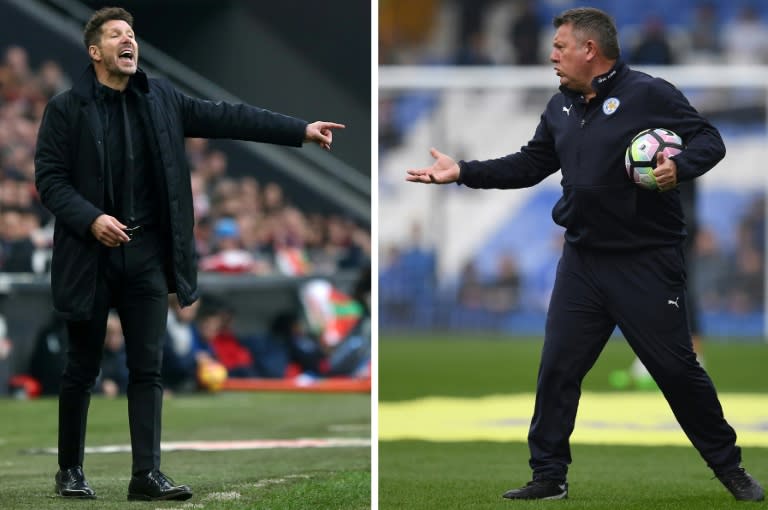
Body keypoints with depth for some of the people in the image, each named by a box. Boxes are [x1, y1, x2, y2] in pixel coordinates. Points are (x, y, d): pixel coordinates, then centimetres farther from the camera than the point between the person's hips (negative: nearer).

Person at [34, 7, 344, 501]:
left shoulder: (161, 99, 7)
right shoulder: (66, 109, -5)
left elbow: (225, 117, 4)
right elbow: (49, 177, -6)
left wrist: (300, 130, -1)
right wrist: (91, 220, -21)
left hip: (147, 254, 3)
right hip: (90, 254, -3)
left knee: (148, 367, 0)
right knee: (82, 369, 6)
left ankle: (147, 474, 0)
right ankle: (70, 470, 19)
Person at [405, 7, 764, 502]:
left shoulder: (648, 93, -11)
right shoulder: (561, 107, 11)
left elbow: (710, 139, -11)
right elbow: (528, 166, 16)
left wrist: (680, 167, -30)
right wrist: (463, 173, 9)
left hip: (647, 262, -6)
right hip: (582, 261, 6)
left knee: (676, 368, -1)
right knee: (558, 368, 4)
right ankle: (549, 476, 14)